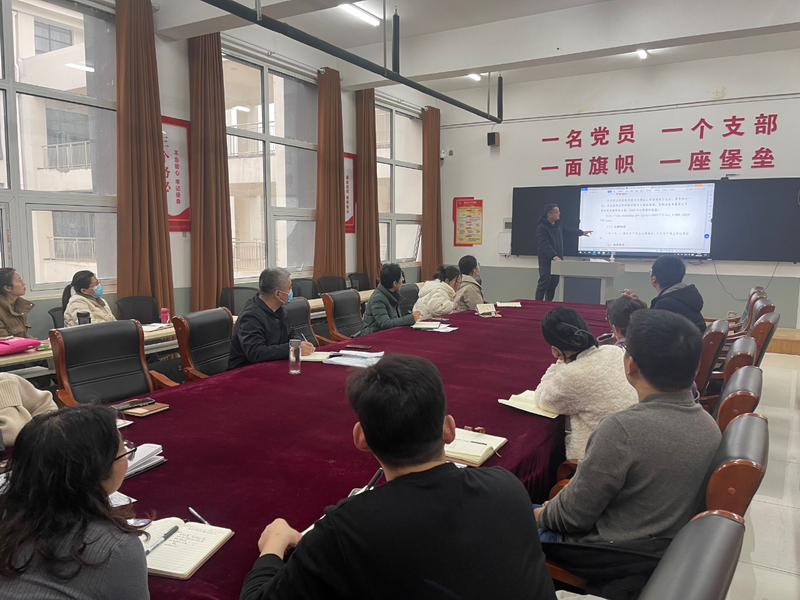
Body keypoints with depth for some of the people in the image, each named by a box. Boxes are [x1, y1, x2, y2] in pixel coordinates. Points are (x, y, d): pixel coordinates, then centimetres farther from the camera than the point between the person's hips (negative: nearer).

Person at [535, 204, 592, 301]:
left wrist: (582, 232, 41)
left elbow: (567, 230, 33)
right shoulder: (542, 228, -16)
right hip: (546, 262, -8)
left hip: (557, 260, 8)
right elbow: (544, 245, -27)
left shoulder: (558, 225, 13)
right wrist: (554, 256, -38)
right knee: (543, 284, -8)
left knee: (553, 285, 10)